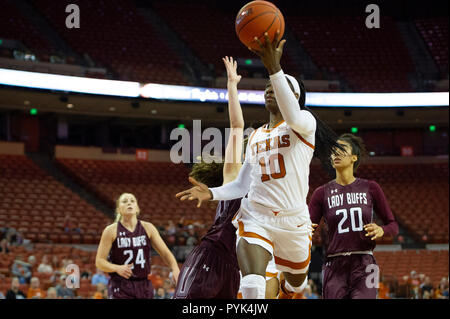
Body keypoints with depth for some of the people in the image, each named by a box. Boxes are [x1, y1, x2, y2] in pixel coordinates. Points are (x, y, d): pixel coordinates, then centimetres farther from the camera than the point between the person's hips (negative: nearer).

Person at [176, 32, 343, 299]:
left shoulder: (306, 121, -3)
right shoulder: (256, 137, 16)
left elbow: (293, 117, -30)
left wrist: (275, 69, -41)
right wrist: (211, 193, -4)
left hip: (293, 221, -2)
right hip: (256, 217, 2)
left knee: (296, 283, 20)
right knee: (253, 285, -24)